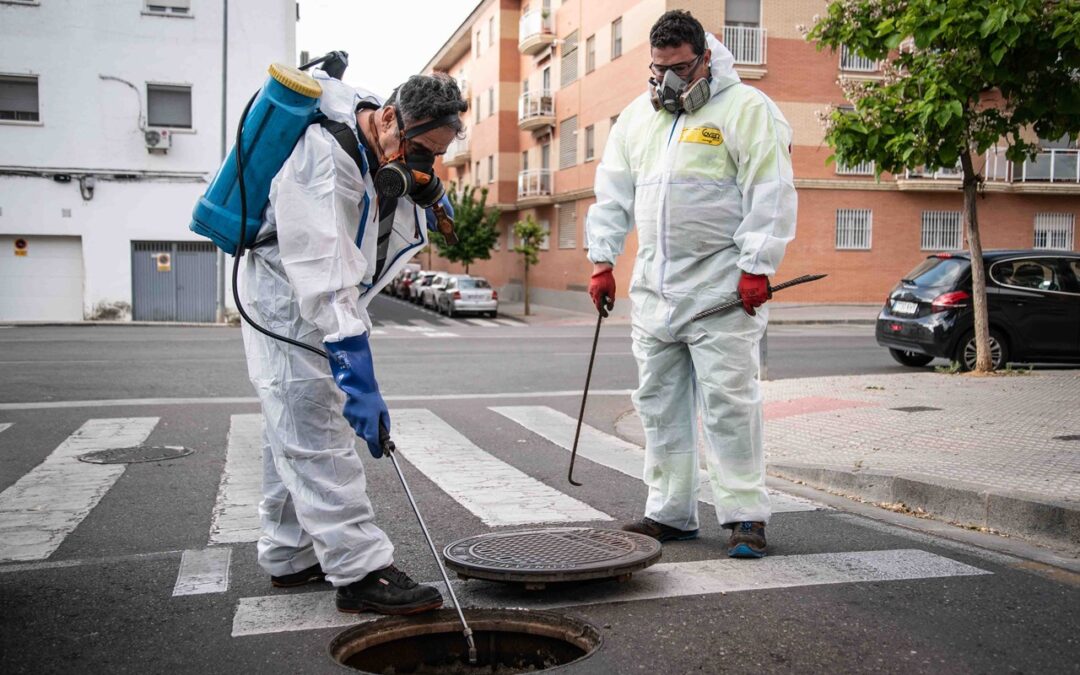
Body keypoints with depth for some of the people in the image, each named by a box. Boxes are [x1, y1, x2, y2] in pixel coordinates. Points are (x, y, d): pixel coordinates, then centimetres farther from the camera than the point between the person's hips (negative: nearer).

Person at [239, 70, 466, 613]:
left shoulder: (400, 156, 0)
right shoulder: (323, 158, -29)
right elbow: (323, 278, -37)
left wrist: (425, 190, -3)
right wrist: (356, 375, -40)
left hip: (330, 304, 9)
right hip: (286, 301, -9)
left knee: (292, 434, 15)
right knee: (316, 437, -11)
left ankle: (289, 557, 25)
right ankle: (360, 571, -11)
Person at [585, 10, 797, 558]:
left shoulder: (745, 108, -3)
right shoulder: (637, 115, 16)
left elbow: (770, 194, -9)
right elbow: (612, 194, 18)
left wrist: (756, 267, -15)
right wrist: (601, 261, 10)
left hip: (722, 288, -6)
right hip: (653, 288, 6)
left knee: (728, 401, -6)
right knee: (659, 404, 9)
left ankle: (746, 516, 4)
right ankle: (670, 513, 20)